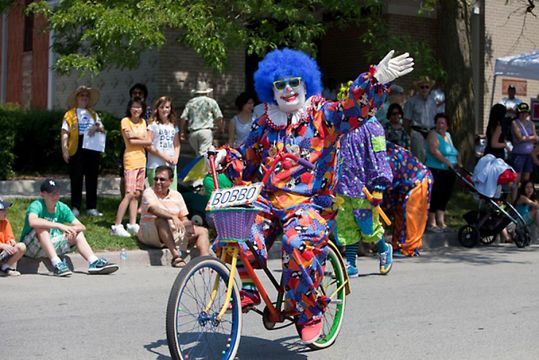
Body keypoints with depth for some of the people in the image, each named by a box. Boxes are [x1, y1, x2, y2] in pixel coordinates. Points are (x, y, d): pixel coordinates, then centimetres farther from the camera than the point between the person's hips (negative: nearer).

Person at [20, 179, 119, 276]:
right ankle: (56, 264, -42)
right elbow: (32, 222, -41)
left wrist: (73, 229, -29)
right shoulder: (36, 205, -17)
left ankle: (94, 263, -21)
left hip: (51, 246, 6)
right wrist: (60, 226, -42)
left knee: (78, 233, -4)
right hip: (30, 248, -6)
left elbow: (82, 227, -4)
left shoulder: (62, 208, -1)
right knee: (41, 228, -32)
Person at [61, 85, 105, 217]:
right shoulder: (70, 114, 5)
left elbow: (102, 129, 16)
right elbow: (65, 133, -2)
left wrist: (97, 127, -7)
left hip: (92, 148, 4)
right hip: (77, 149, -4)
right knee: (76, 179, -1)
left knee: (92, 178, 4)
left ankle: (91, 208, 10)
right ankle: (75, 207, 5)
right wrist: (64, 149, -11)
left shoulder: (93, 114, 19)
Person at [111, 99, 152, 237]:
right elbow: (130, 141, -14)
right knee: (130, 194, -13)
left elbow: (149, 141, 3)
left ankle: (133, 225, 14)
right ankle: (117, 226, -12)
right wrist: (143, 139, -3)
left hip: (141, 160, 7)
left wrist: (135, 136, -10)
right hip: (131, 160, -7)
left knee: (137, 194, 8)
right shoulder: (125, 121, -5)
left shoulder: (142, 122, 14)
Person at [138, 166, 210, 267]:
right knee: (162, 219, -37)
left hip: (175, 233, 6)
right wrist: (173, 217, -41)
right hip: (150, 234, -6)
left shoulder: (176, 195, 11)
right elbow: (153, 209, -27)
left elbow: (184, 218, 9)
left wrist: (188, 224, -15)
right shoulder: (149, 192, -5)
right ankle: (175, 256, -49)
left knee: (203, 231, -3)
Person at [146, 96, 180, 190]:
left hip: (171, 165, 5)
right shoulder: (153, 125, -1)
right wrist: (164, 156, -12)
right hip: (156, 166, -5)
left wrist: (175, 157, -1)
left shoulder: (173, 126, 16)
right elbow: (148, 145, -8)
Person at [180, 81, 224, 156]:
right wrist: (221, 129, 18)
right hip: (206, 131, -3)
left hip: (192, 133, 4)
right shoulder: (211, 102, 7)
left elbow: (183, 118, 8)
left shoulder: (190, 102, 15)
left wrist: (182, 132, 15)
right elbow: (219, 118, 3)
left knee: (198, 155, 15)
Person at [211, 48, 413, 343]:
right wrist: (227, 156, 6)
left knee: (298, 244, -32)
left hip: (310, 203, -4)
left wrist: (377, 78, -33)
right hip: (268, 200, 4)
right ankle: (247, 291, 0)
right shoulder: (264, 124, 16)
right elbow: (247, 161, 27)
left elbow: (355, 108, -17)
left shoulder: (322, 115, 2)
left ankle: (309, 313, -9)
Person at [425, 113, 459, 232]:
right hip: (436, 170, -8)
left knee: (445, 196, 7)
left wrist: (458, 163, 12)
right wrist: (447, 162, -25)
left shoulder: (448, 135, 19)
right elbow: (433, 150, -21)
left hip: (449, 172, 8)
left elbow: (454, 153, 27)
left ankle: (441, 222, 14)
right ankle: (432, 223, 2)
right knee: (435, 196, -6)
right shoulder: (433, 135, -6)